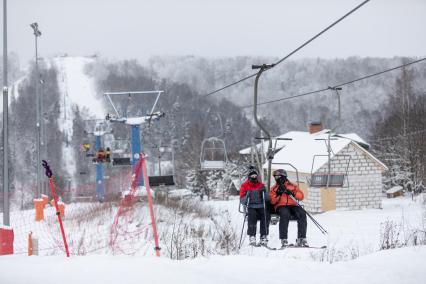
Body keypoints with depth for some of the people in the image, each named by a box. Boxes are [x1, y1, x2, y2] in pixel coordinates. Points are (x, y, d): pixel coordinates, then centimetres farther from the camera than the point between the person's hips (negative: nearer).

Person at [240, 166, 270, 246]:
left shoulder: (261, 185, 16)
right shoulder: (244, 186, 10)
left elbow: (267, 199, 10)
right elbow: (242, 201, 3)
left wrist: (264, 192, -8)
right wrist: (247, 196, -15)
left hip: (261, 207, 2)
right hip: (250, 207, -2)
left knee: (266, 215, -29)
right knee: (252, 215, -34)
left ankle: (264, 237, -24)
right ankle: (252, 237, -31)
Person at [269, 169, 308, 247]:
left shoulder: (292, 186, 20)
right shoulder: (274, 188, 20)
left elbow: (301, 196, 8)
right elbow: (272, 201, 6)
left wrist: (292, 193, -7)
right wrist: (278, 194, -8)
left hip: (293, 205, 2)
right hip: (281, 206, -2)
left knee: (302, 214, -30)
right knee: (285, 214, -38)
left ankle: (301, 239, -28)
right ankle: (284, 240, -40)